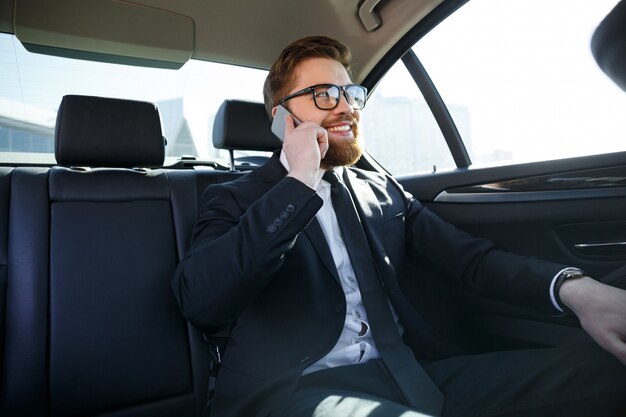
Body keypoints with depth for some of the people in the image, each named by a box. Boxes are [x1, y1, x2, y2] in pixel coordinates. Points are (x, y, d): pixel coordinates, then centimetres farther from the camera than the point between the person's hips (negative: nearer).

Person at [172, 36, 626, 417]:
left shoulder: (383, 190, 16)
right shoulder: (235, 199, 3)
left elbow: (468, 255, 7)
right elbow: (199, 302, -13)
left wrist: (573, 286, -12)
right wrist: (298, 185, -14)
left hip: (412, 374, 5)